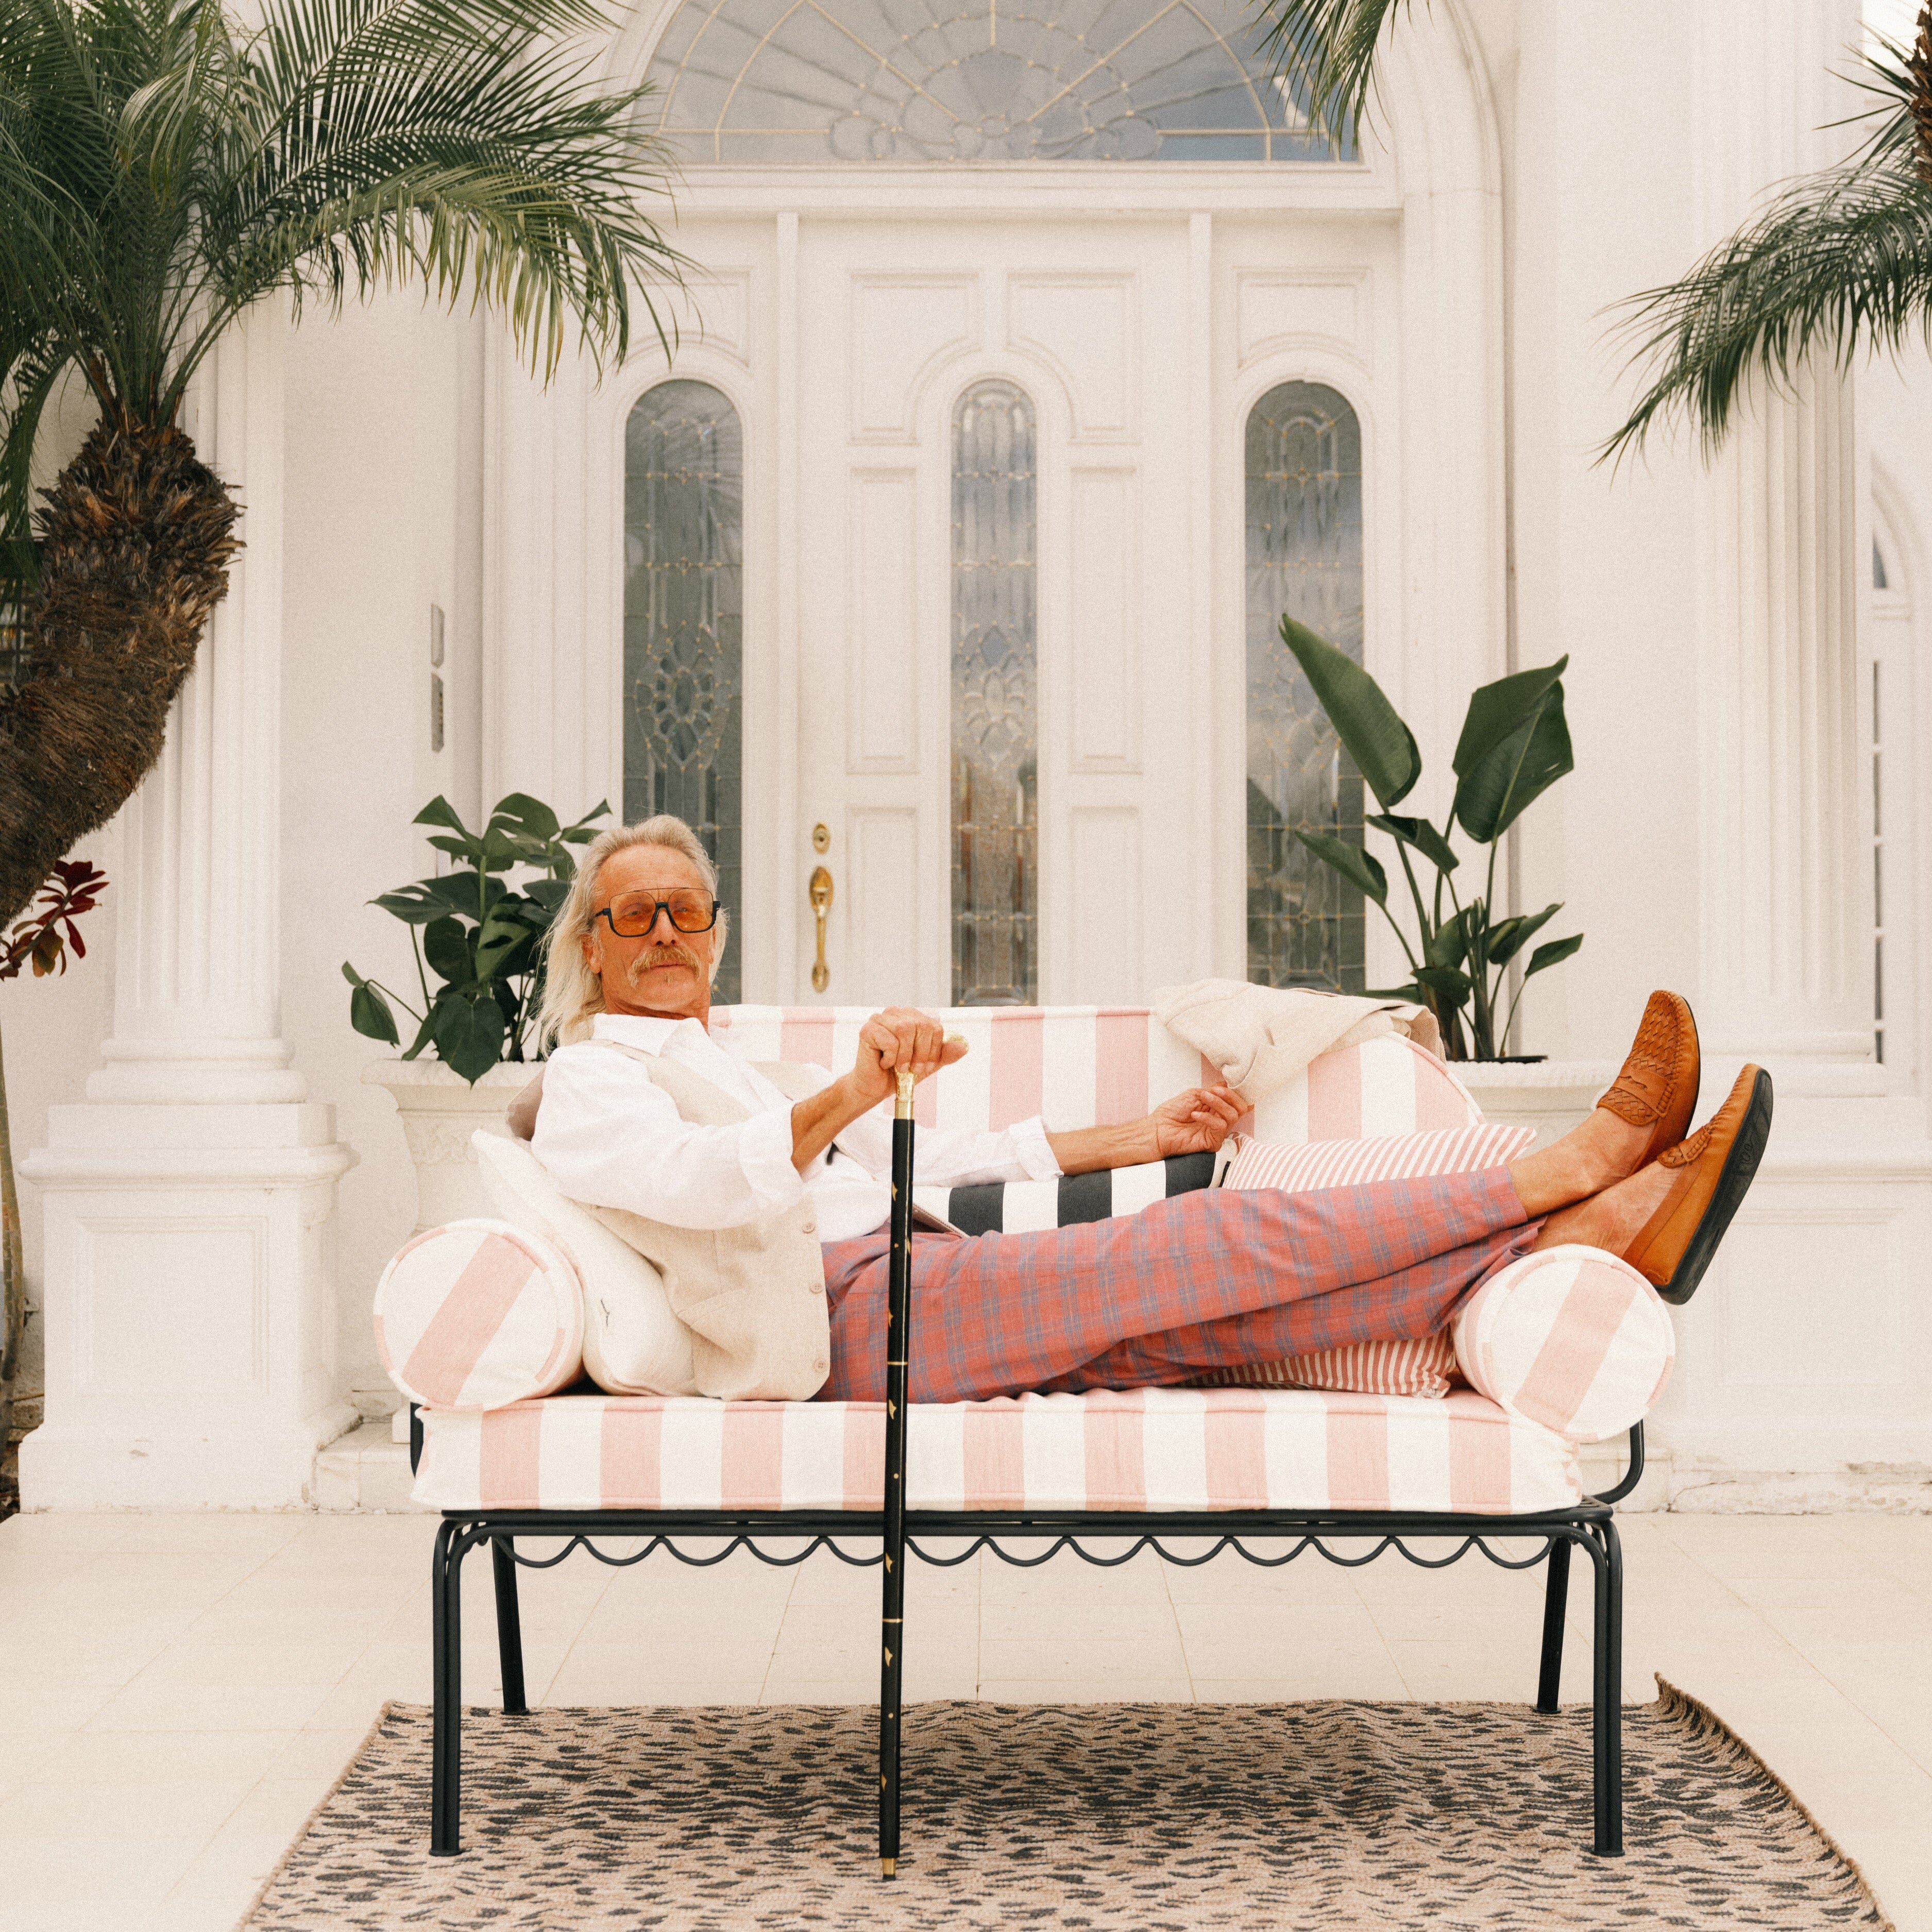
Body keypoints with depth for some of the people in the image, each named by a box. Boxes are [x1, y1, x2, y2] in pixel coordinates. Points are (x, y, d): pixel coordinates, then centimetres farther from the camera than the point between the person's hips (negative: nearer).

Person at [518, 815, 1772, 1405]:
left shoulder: (736, 1073, 33)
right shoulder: (592, 1079, 5)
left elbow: (913, 1159, 33)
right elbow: (692, 1179, -19)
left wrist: (1137, 1137, 30)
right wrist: (847, 1095, -38)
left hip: (912, 1305, 8)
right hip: (856, 1318, -8)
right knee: (1236, 1235, -15)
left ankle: (1595, 1235, -20)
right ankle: (1577, 1165, -12)